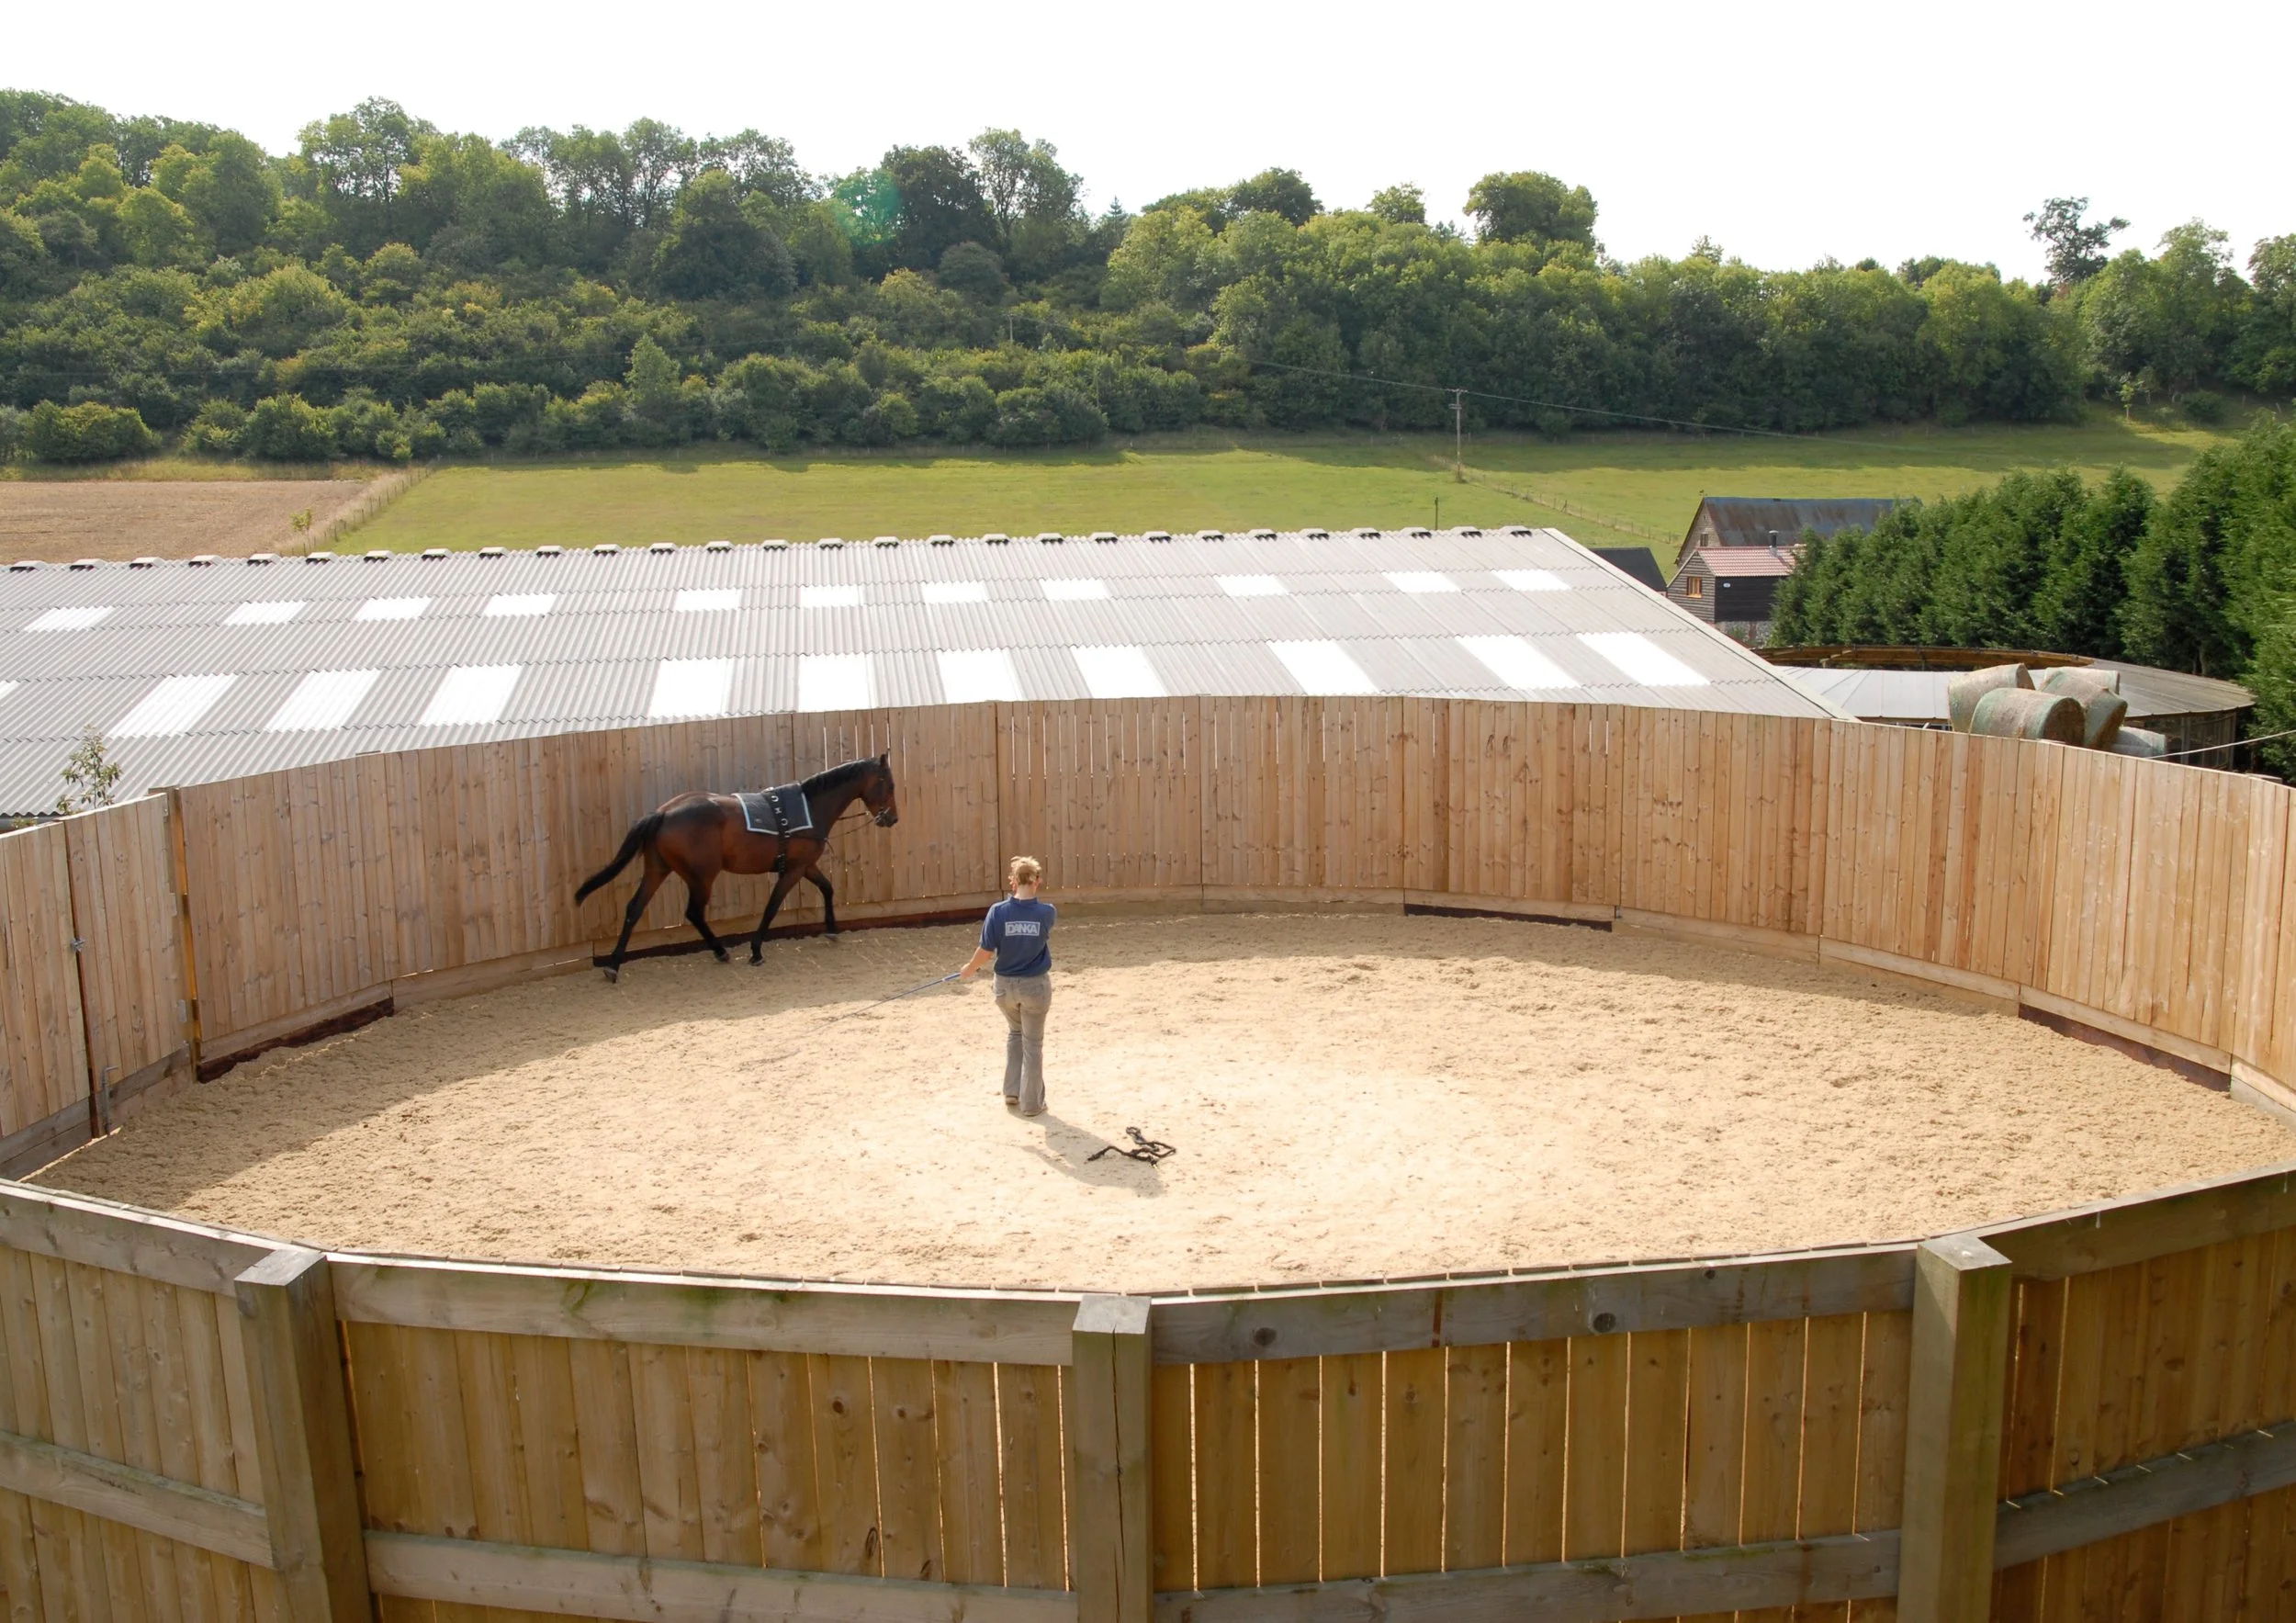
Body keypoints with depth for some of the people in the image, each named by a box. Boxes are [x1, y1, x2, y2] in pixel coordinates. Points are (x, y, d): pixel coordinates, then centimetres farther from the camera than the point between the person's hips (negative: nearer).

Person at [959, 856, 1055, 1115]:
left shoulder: (998, 912, -15)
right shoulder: (1046, 912, -14)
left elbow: (986, 952, -11)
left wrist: (970, 969, 7)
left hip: (1006, 985, 1)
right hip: (1035, 986, -1)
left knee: (1015, 1033, 27)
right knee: (1032, 1043, 13)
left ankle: (1012, 1092, 30)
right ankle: (1031, 1102, 22)